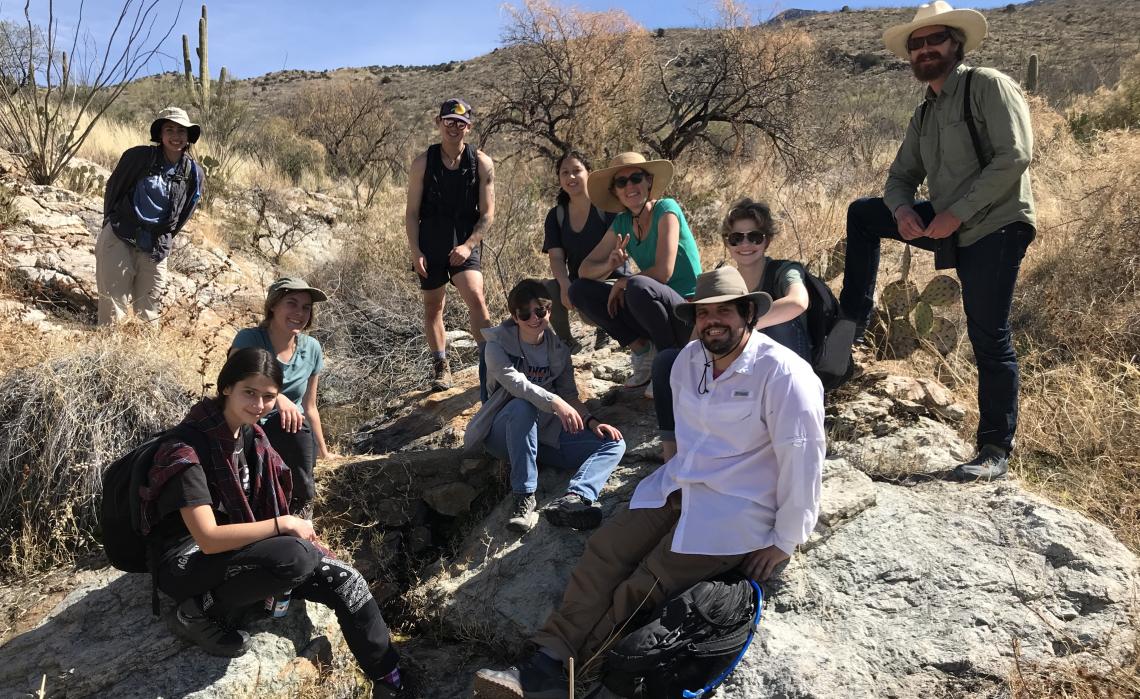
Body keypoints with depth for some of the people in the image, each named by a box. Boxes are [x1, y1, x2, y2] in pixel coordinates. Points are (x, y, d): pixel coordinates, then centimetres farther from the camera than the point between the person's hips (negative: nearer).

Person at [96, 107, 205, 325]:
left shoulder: (194, 174, 1)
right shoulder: (138, 157, -7)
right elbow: (113, 188, 6)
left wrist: (165, 241, 12)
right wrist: (111, 222, 11)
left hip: (154, 249, 2)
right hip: (119, 239, -2)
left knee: (148, 310, 9)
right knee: (113, 305, -3)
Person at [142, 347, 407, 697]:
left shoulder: (251, 434, 2)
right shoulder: (188, 449, -23)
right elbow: (208, 539, -28)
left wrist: (295, 531, -4)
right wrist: (284, 525, -22)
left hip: (241, 549, 7)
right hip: (188, 564, -7)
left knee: (346, 580, -6)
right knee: (295, 556, -34)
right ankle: (199, 615, -10)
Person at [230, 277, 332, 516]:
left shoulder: (311, 349, 3)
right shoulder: (248, 340, -8)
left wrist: (323, 452, 17)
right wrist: (276, 397, -43)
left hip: (293, 438, 3)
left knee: (296, 425, -27)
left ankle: (301, 508, -8)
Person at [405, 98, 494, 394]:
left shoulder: (481, 163, -3)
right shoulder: (423, 163, -1)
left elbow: (487, 213, -2)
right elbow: (411, 212, 2)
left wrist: (468, 245, -14)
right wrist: (415, 252, -7)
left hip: (465, 243, -1)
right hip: (430, 244, 2)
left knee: (476, 298, -21)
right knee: (433, 306, 10)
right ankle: (441, 367, 26)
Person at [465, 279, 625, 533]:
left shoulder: (559, 350, 9)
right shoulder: (498, 344, -7)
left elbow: (569, 395, 9)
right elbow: (515, 382, -25)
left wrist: (591, 421, -10)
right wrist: (555, 402, -40)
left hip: (543, 432, 5)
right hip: (504, 433, -5)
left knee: (614, 443, -14)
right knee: (522, 406, -39)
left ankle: (574, 498, -42)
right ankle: (524, 496, -34)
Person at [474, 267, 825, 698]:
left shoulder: (783, 374, -18)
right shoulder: (689, 360, 4)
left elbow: (803, 462, -17)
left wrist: (785, 541, -12)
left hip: (737, 514, -7)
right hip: (677, 486, 7)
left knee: (642, 591, -17)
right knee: (603, 550, -11)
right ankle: (546, 658, -14)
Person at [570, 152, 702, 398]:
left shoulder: (666, 209, -13)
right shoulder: (622, 223, 6)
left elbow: (663, 272, -23)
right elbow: (584, 270, 3)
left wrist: (622, 283, -8)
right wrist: (609, 265, -19)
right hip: (655, 311, 7)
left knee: (638, 287, -36)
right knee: (580, 290, -1)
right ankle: (642, 349, 2)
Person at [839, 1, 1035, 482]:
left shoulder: (988, 86, -7)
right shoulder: (925, 114, 16)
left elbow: (1014, 156, -18)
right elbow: (900, 177, 15)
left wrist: (956, 213, -20)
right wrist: (901, 210, -9)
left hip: (994, 227, -7)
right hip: (951, 227, 8)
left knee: (989, 339, -9)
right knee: (863, 214, 6)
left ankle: (996, 452, 2)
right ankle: (853, 324, 8)